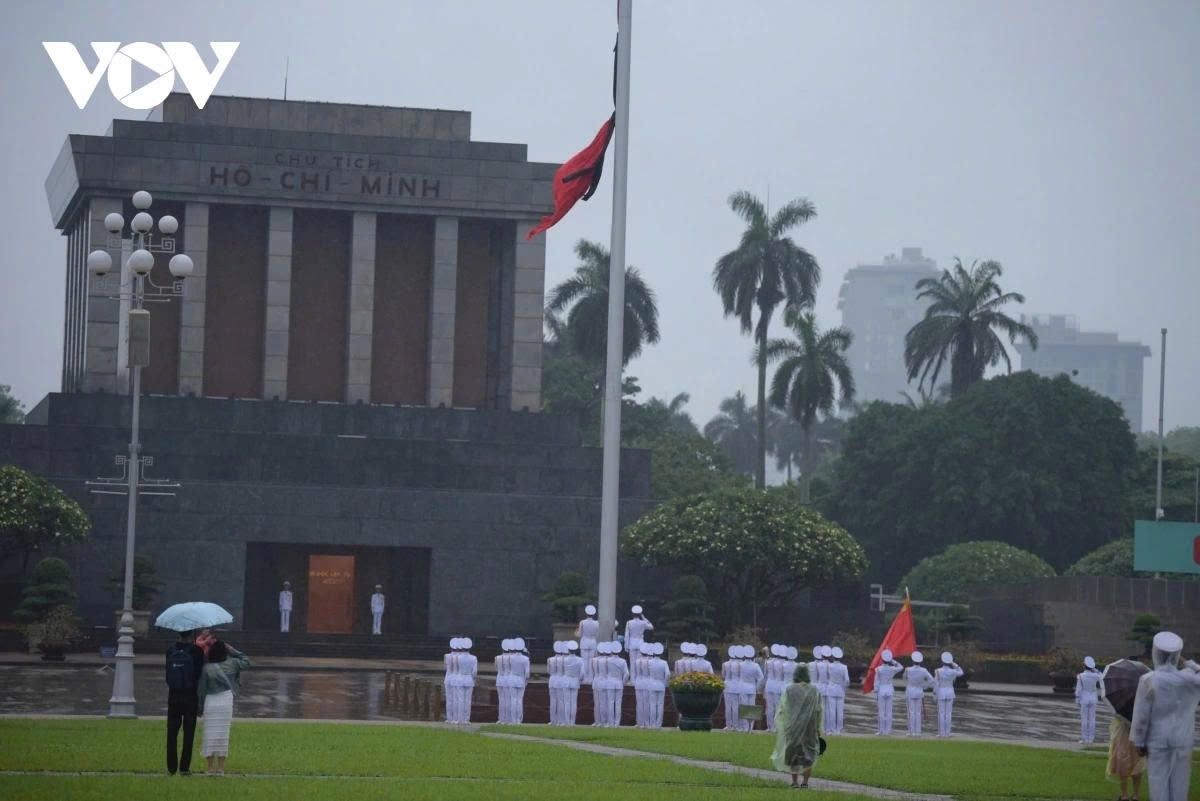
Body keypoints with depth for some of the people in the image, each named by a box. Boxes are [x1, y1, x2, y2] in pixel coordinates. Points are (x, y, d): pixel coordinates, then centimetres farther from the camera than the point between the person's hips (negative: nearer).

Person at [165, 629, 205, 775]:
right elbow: (199, 674, -8)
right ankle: (184, 767, 4)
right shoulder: (196, 651, -11)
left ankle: (171, 767, 10)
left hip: (173, 696, 3)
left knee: (172, 732, 10)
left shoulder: (171, 650, -1)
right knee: (188, 732, 5)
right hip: (191, 696, -3)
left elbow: (167, 674, 5)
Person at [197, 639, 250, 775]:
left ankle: (211, 766, 4)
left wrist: (200, 708, 8)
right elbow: (246, 662, 16)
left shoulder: (207, 668, -7)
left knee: (210, 734, 4)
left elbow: (201, 689, -2)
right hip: (226, 702, 2)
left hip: (210, 702, -1)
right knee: (223, 733, 6)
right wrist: (232, 650, 12)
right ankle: (221, 767, 6)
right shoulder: (231, 664, -3)